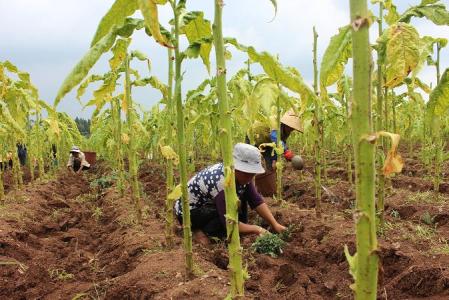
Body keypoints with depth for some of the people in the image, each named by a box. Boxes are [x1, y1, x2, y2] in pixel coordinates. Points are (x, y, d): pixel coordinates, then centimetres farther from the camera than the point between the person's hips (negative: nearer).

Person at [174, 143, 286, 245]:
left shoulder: (242, 174, -12)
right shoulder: (223, 183, -35)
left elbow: (257, 201, -7)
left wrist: (275, 225, -14)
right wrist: (257, 229, -21)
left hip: (208, 204, 8)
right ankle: (199, 230, -10)